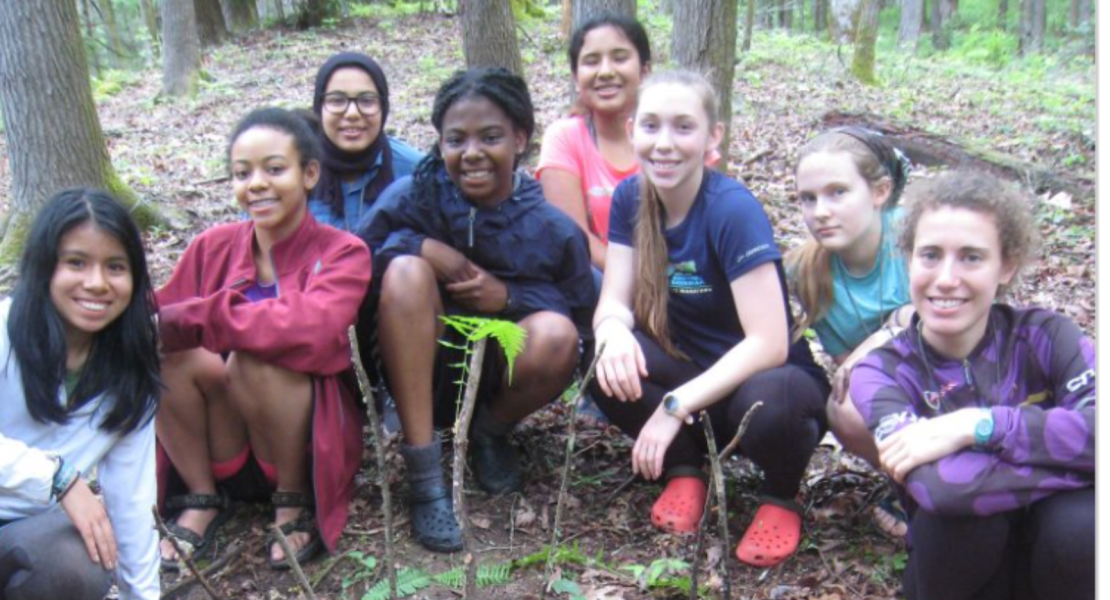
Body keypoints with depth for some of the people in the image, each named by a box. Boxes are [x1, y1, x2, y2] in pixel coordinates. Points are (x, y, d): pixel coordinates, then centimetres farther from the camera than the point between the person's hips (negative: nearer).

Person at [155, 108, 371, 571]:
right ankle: (202, 499, -1)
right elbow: (158, 323, -5)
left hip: (313, 446, -3)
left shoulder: (342, 253, -9)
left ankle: (294, 500, -7)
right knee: (167, 351, -23)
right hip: (225, 455, 3)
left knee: (255, 358, -31)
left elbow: (310, 329, -29)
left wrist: (191, 318, -30)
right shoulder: (213, 247, 2)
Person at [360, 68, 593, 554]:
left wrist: (508, 296, -20)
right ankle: (424, 474, -25)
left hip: (499, 381, 0)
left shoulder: (554, 230, -8)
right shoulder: (413, 195, -9)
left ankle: (490, 432, 5)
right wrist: (428, 249, -25)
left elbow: (581, 319, -6)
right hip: (420, 373, 0)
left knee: (555, 335, -31)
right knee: (406, 269, -27)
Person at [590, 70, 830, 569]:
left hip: (761, 376, -4)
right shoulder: (630, 197, -5)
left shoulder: (733, 210, -23)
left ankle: (781, 497, -2)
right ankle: (685, 469, 2)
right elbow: (614, 301, -9)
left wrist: (675, 406, -30)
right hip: (693, 366, 4)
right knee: (606, 361, -24)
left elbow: (768, 344, -27)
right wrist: (613, 331, -34)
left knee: (767, 405, -38)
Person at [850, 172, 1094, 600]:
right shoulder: (883, 371, -12)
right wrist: (1071, 458, -25)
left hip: (1058, 561, 1)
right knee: (958, 505, -33)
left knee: (1083, 523, -33)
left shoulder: (1044, 336, -8)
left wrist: (978, 427, -32)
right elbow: (941, 485, -32)